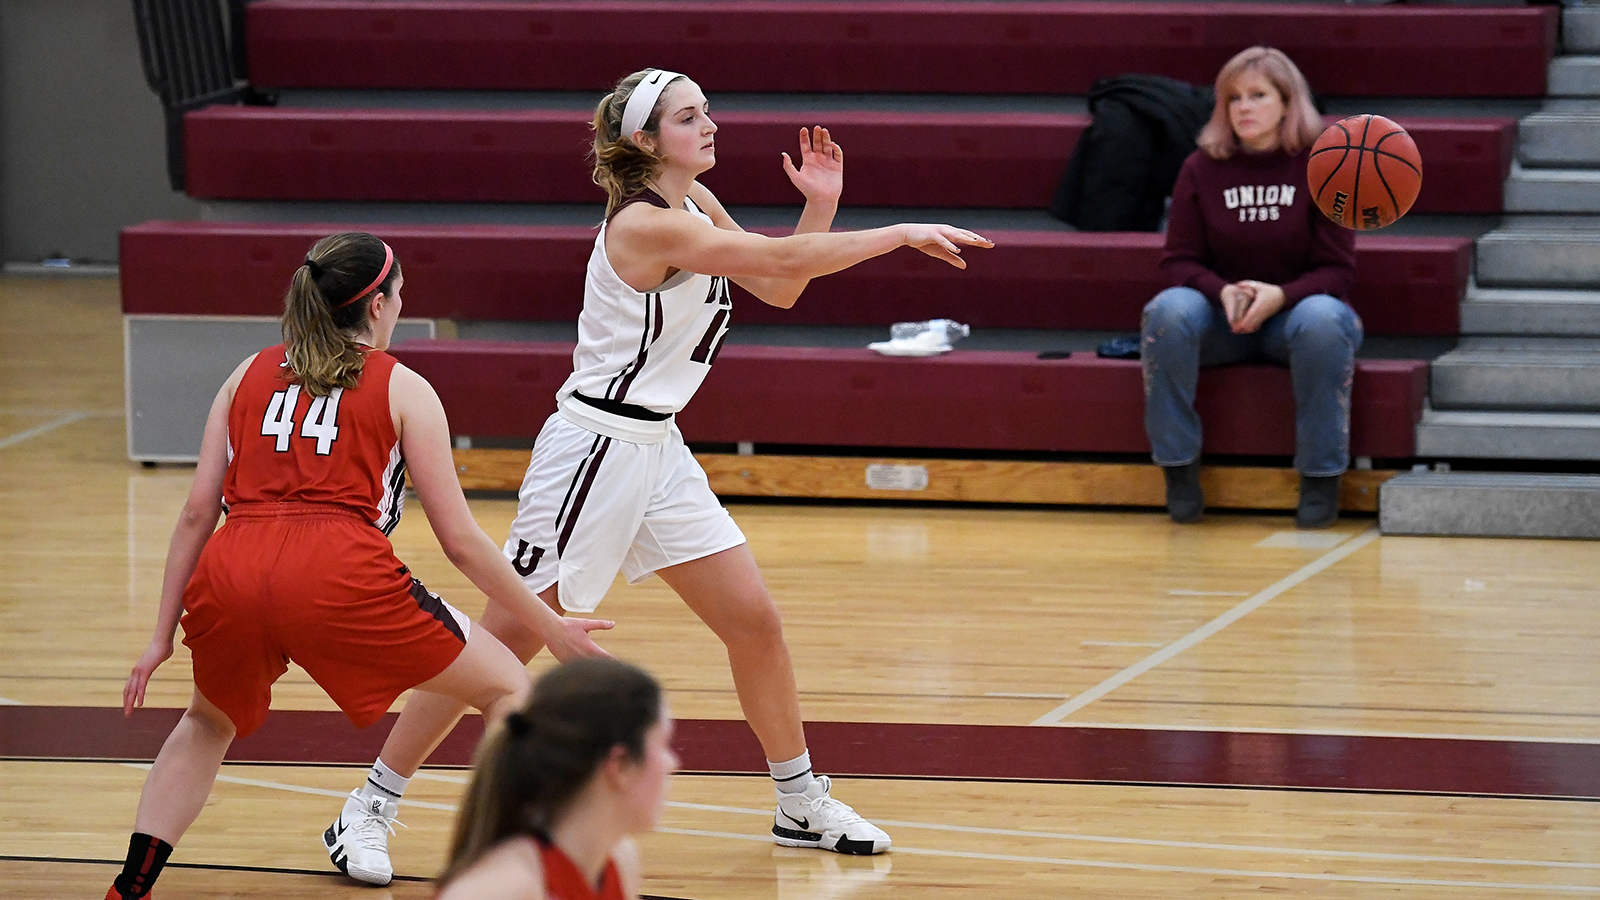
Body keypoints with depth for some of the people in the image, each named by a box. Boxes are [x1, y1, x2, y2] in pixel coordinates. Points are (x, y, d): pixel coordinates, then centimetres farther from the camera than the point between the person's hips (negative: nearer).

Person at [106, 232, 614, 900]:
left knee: (210, 722, 34)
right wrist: (550, 628, 19)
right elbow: (459, 541, 10)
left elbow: (198, 512, 16)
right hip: (338, 577, -4)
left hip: (230, 574, 4)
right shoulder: (403, 390, 14)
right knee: (508, 688, 13)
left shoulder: (250, 376, 23)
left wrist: (162, 635, 21)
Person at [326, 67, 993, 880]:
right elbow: (780, 259, -24)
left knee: (755, 623, 7)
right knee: (504, 644, -6)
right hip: (593, 450, -9)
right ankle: (371, 808, 1)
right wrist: (903, 234, -20)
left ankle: (802, 805, 21)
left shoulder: (696, 204, 8)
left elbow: (779, 289, 14)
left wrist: (821, 205, 0)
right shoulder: (643, 223, -19)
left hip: (657, 451, 9)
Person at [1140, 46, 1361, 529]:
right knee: (1168, 311, -31)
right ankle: (1179, 468, -20)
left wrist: (1280, 296, -27)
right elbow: (1179, 260, -1)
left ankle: (1321, 477, -22)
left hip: (1296, 307, -1)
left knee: (1323, 320, -37)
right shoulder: (1201, 169, -1)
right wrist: (1223, 292, -22)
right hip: (1220, 317, 2)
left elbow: (1335, 270, -8)